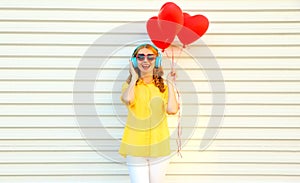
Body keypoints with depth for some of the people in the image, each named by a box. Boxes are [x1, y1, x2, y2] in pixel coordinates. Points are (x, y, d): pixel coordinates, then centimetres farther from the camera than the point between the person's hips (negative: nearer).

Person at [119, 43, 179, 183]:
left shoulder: (162, 85, 7)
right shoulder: (129, 84, 4)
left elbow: (172, 110, -10)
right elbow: (128, 100, -20)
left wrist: (170, 84, -3)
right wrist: (134, 77, -7)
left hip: (159, 147, 2)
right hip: (135, 147, -2)